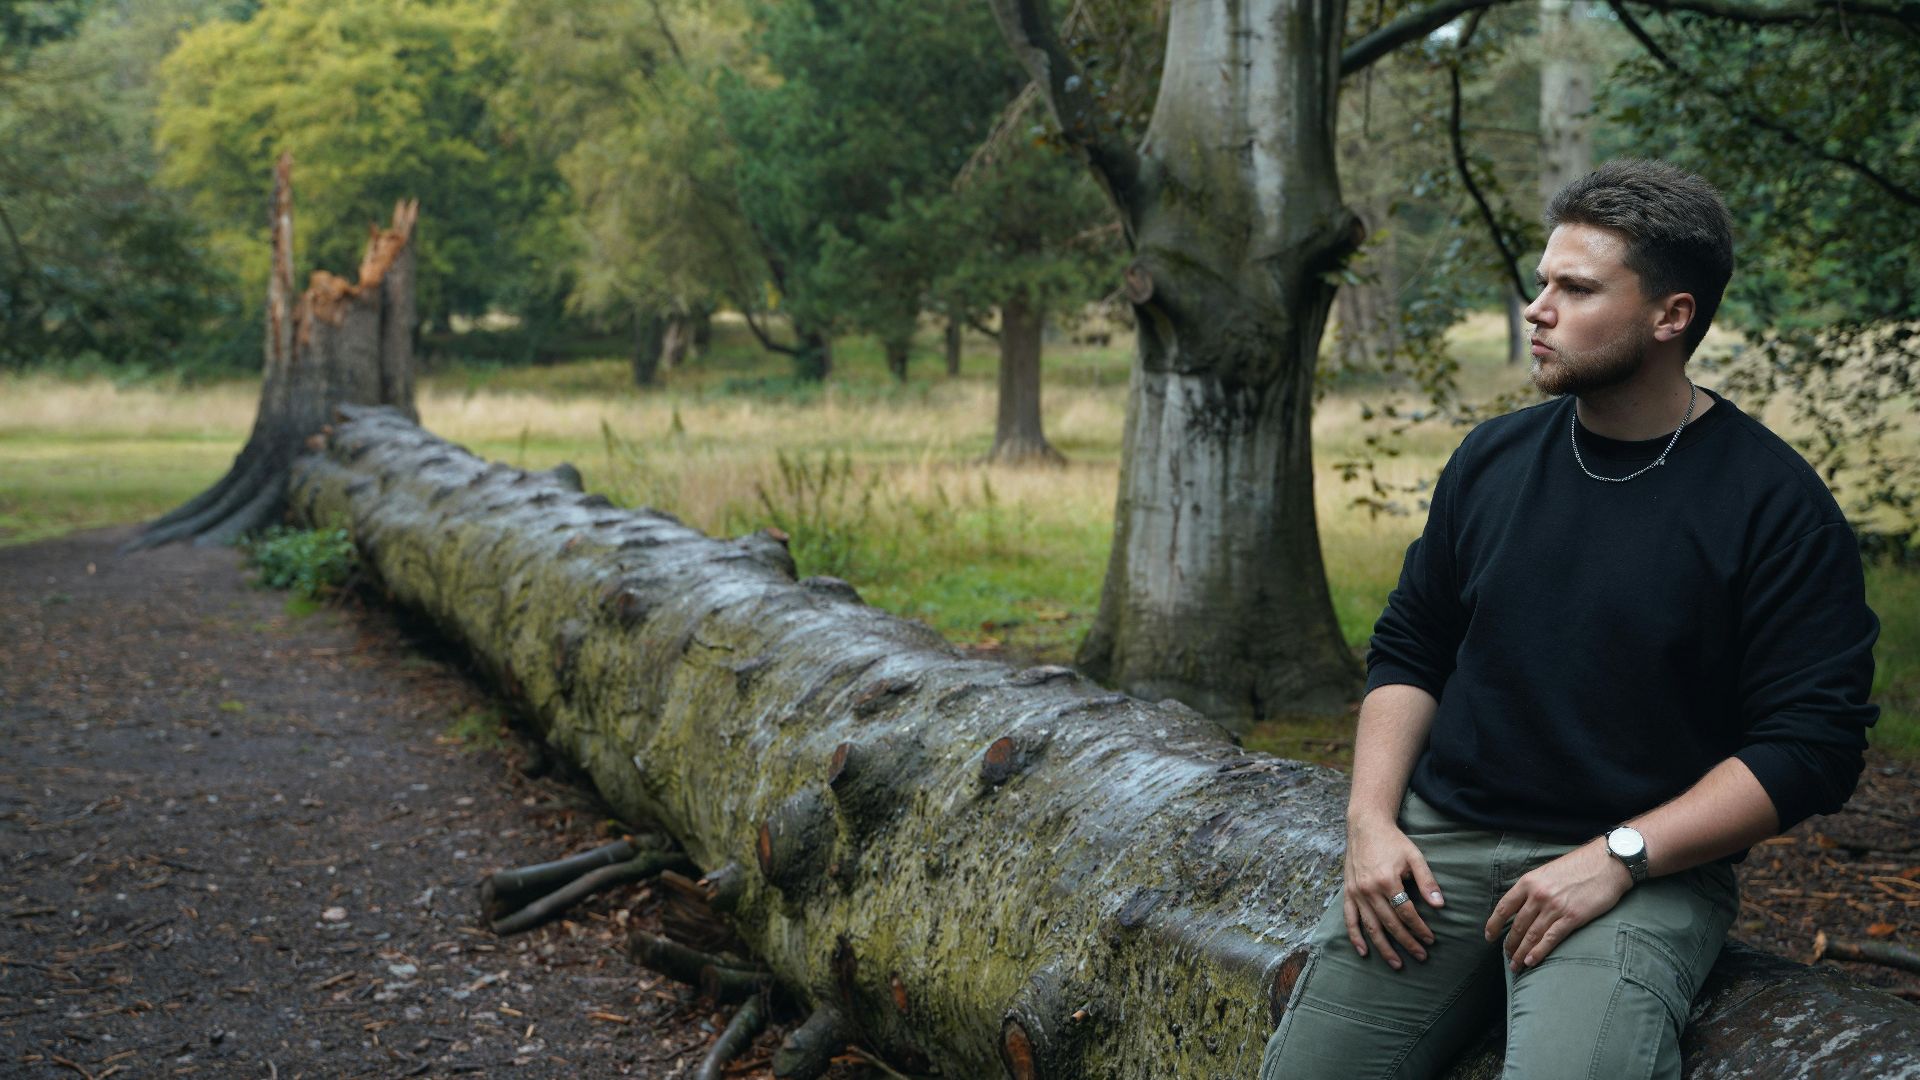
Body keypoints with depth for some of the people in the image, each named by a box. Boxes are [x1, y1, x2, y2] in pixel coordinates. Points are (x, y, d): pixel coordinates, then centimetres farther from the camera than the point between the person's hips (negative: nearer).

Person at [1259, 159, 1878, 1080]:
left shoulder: (1774, 503, -6)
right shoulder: (1494, 458, 9)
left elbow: (1813, 744, -10)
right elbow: (1407, 650, 15)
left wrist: (1616, 859, -17)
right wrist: (1371, 820, -1)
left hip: (1642, 872, -4)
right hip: (1438, 841, 4)